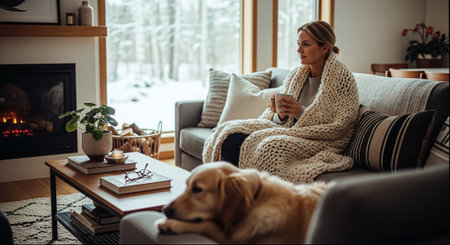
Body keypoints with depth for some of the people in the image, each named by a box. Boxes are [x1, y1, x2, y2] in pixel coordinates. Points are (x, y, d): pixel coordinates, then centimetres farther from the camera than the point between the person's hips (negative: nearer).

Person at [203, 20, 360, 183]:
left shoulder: (342, 77, -5)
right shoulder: (295, 75, 12)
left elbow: (338, 128, -11)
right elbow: (279, 120, 14)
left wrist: (301, 113, -18)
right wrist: (280, 115, -10)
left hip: (319, 143, -6)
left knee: (269, 146, -34)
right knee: (232, 136, -16)